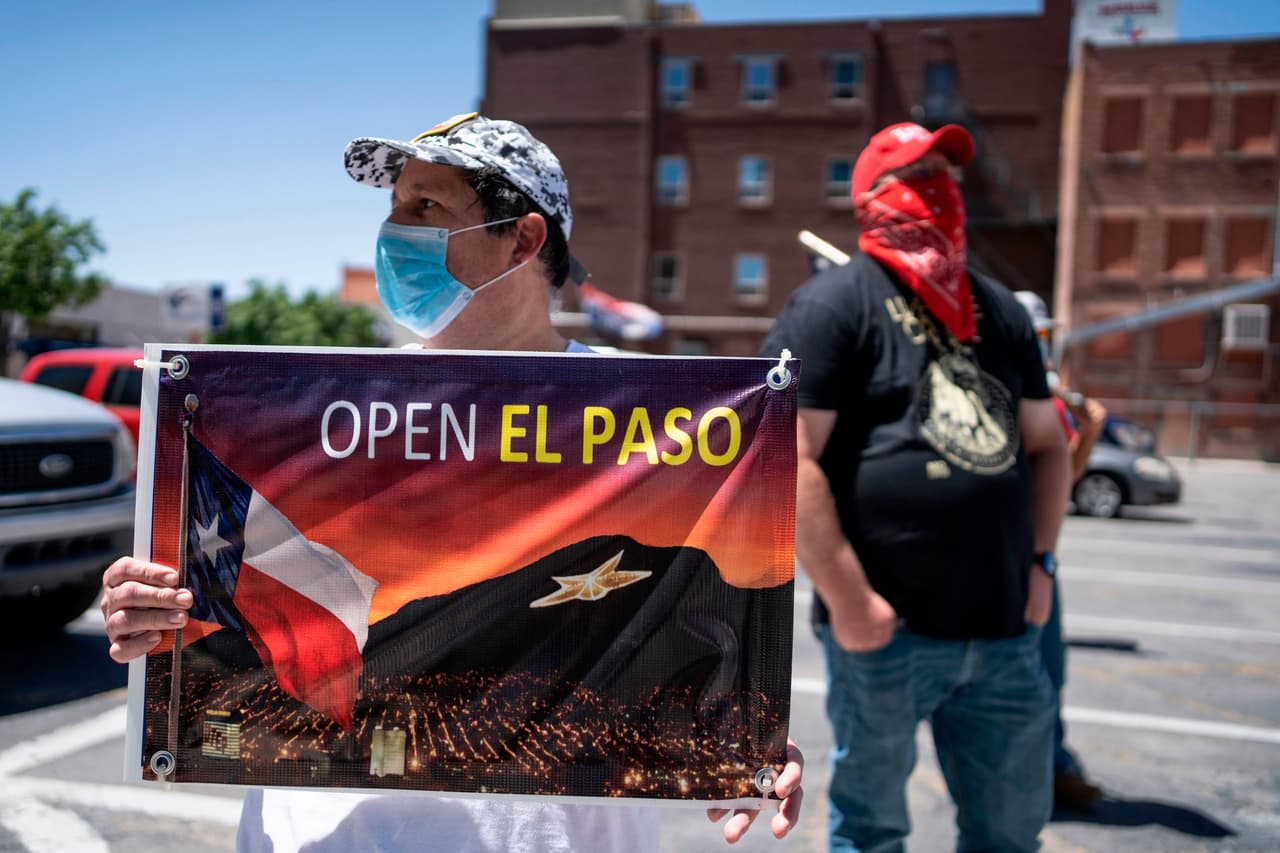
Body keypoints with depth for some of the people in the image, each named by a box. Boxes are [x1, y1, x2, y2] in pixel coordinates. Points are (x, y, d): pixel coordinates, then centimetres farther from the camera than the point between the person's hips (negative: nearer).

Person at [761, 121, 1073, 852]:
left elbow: (1045, 441, 21)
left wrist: (1040, 559, 10)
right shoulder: (835, 304, -8)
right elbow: (785, 460, -16)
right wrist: (848, 599, -17)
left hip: (1005, 629, 6)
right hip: (889, 631, -6)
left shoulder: (999, 309, 14)